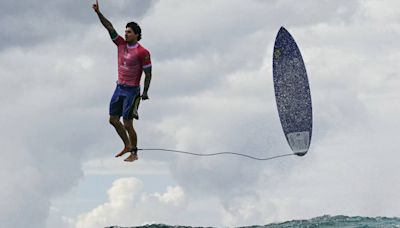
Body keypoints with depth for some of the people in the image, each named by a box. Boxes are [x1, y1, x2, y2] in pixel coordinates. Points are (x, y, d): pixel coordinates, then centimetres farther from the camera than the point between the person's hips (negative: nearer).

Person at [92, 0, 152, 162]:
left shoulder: (142, 52, -14)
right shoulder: (121, 44, 4)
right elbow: (109, 27, 3)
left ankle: (134, 153, 7)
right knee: (113, 119, 11)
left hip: (132, 91, -7)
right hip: (119, 88, 7)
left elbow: (148, 74, -12)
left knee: (127, 124, -6)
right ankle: (127, 146, 27)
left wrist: (145, 93, -16)